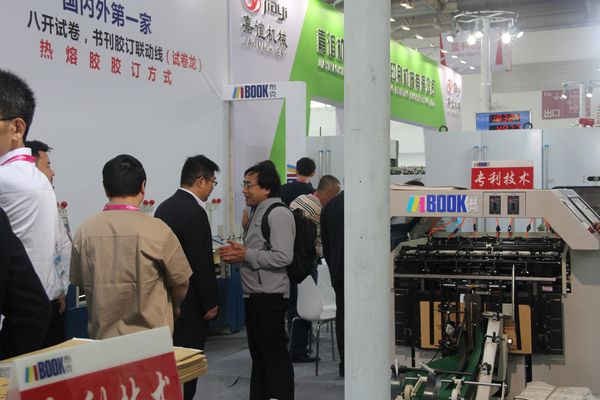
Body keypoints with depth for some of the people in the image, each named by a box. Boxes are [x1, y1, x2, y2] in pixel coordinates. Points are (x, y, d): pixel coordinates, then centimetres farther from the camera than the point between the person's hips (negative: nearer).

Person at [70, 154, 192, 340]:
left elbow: (79, 282, 9)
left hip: (101, 336, 3)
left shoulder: (84, 231, -4)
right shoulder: (156, 230, -13)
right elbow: (180, 283, -2)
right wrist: (173, 307, 20)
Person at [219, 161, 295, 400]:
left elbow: (283, 257, -22)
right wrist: (237, 253, 6)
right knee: (258, 355, 17)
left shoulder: (278, 214, -14)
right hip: (255, 295, 10)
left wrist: (246, 255, -17)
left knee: (275, 356, -3)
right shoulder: (258, 212, 16)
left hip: (269, 297, -10)